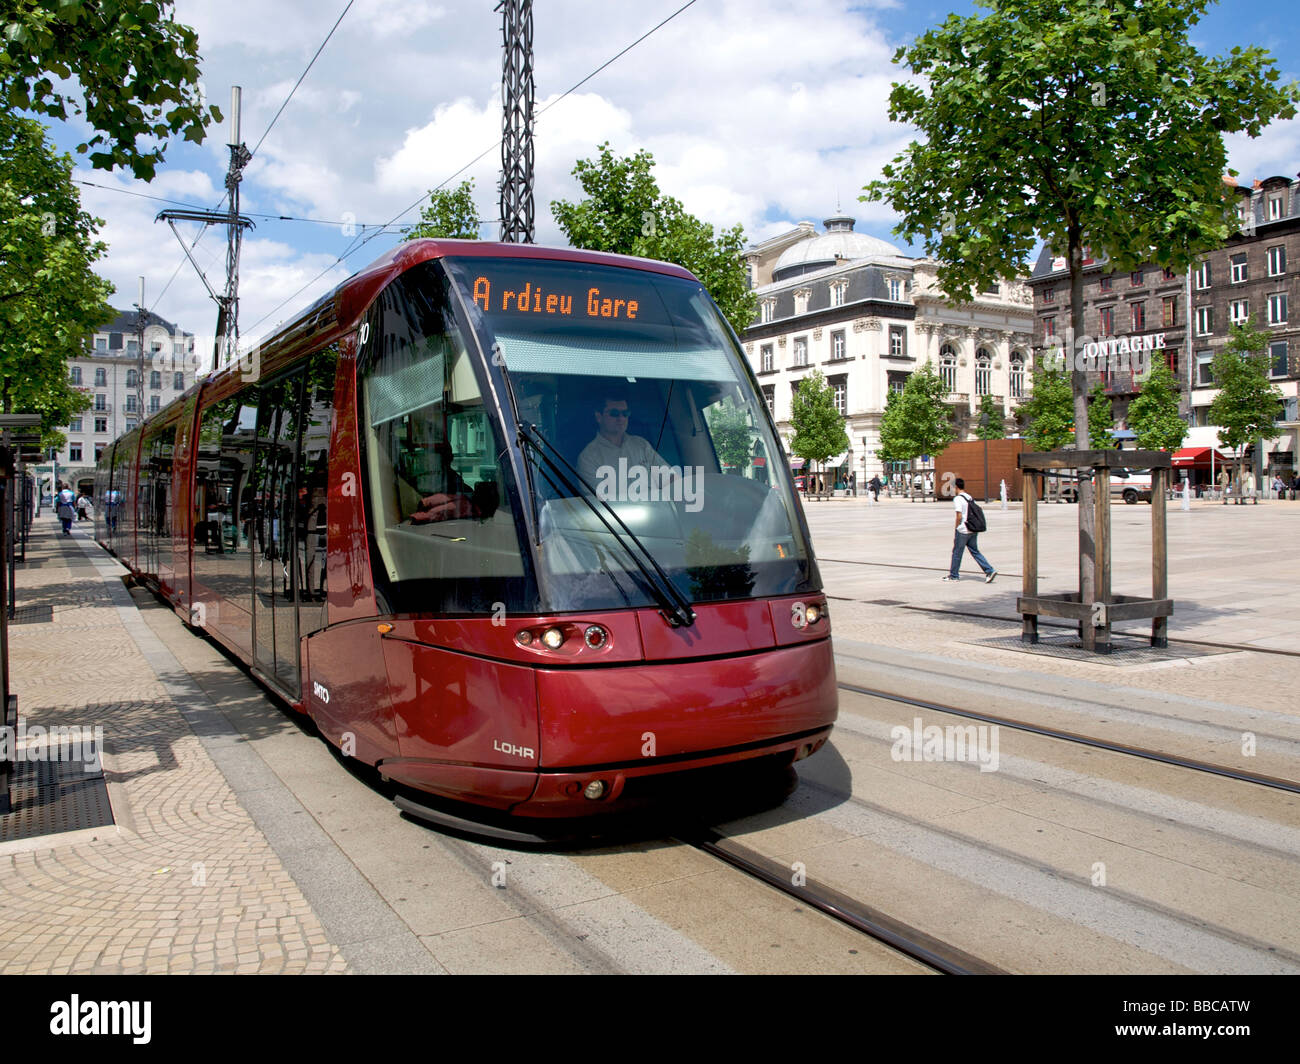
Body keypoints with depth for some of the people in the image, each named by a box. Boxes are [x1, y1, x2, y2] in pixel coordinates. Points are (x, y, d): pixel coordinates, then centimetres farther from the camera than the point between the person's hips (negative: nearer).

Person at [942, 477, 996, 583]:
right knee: (975, 552, 11)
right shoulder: (969, 497, 12)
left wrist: (956, 528, -4)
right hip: (973, 530, 7)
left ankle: (954, 575, 15)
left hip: (963, 531, -7)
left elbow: (959, 516, -18)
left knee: (957, 552, 6)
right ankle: (990, 571, 0)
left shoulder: (957, 499, -12)